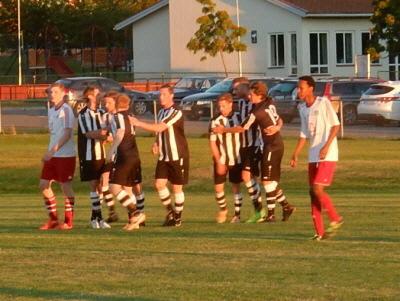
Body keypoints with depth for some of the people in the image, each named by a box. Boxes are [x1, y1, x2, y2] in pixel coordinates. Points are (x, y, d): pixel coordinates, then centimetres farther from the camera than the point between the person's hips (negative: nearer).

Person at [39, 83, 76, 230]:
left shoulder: (66, 110, -12)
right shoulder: (51, 110, 13)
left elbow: (67, 134, -19)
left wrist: (53, 150, -24)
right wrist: (49, 153, 16)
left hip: (65, 154, -8)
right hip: (52, 155, 8)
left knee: (65, 186, -3)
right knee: (44, 185, 6)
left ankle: (68, 221, 7)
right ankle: (53, 219, 17)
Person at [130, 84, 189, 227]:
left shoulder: (176, 113, -17)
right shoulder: (161, 112, 10)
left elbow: (159, 128, -27)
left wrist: (138, 123, -29)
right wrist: (156, 143, 2)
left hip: (178, 156, -7)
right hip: (163, 156, 7)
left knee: (177, 187, 1)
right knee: (159, 183, -3)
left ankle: (177, 218, 14)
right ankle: (170, 211, 16)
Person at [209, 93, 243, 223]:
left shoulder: (239, 117, -3)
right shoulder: (215, 121, -9)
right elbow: (212, 143, -9)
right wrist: (219, 162, -13)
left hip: (237, 159, 1)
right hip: (221, 160, -1)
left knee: (236, 186, 4)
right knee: (218, 187, -3)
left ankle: (237, 214, 14)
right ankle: (223, 210, 22)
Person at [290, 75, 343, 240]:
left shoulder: (323, 103, -10)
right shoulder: (302, 108, 11)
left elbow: (336, 125, -11)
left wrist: (326, 146, -21)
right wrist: (295, 154, 11)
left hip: (328, 155, -7)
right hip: (313, 156, 7)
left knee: (317, 189, -16)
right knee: (313, 192, 4)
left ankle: (335, 219, 1)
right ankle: (320, 232, 8)